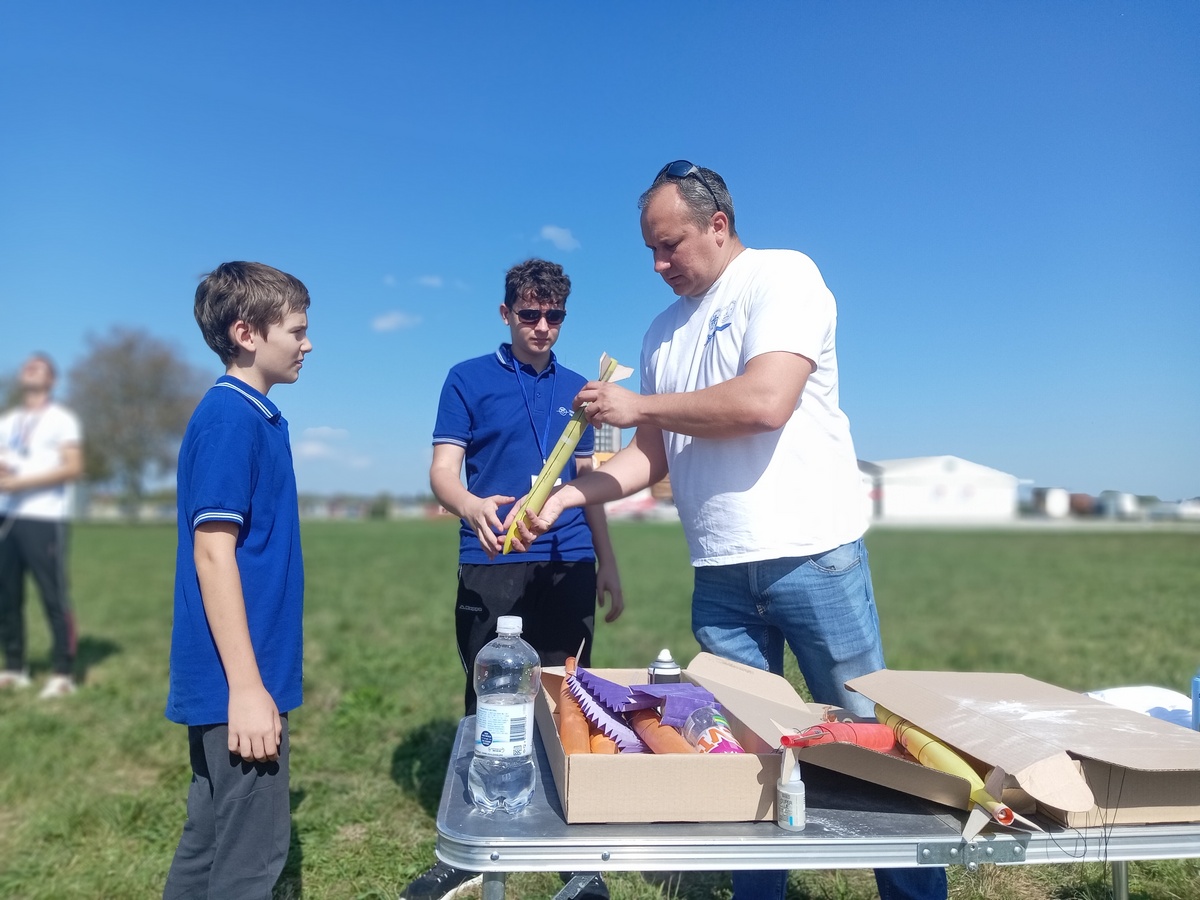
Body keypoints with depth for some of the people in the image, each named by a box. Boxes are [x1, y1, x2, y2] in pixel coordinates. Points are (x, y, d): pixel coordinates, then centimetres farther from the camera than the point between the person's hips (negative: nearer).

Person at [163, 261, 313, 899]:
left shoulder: (254, 417, 11)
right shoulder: (229, 419, -16)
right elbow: (212, 554, -21)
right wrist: (246, 685, -21)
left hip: (241, 676, 9)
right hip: (238, 680, -9)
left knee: (211, 838, 19)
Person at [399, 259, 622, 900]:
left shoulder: (575, 388, 15)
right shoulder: (469, 379, 4)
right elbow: (443, 472, -4)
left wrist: (607, 565, 16)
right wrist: (472, 506, -27)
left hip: (569, 567, 3)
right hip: (491, 568, -3)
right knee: (488, 701, 3)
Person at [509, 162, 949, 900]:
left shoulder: (782, 276, -5)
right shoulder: (664, 331, 14)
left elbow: (765, 401, -21)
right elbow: (651, 456, 15)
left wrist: (639, 404, -11)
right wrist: (560, 500, 1)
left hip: (812, 555, -5)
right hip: (719, 574, 6)